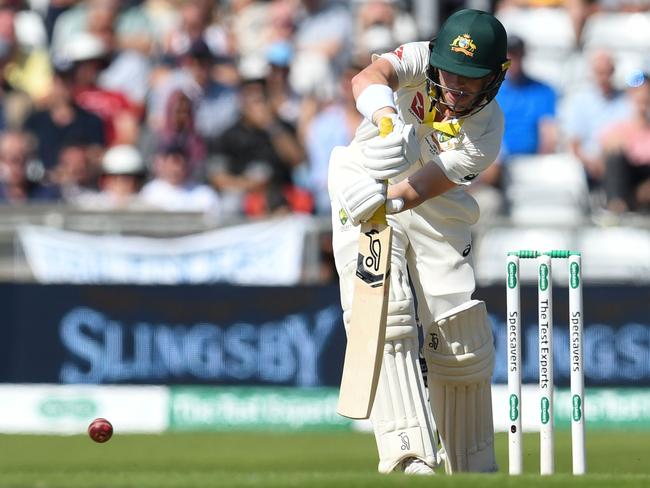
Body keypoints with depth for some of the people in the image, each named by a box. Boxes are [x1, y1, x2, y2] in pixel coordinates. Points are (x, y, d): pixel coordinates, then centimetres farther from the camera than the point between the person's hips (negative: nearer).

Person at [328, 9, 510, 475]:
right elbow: (369, 78, -41)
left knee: (464, 342, -4)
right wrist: (386, 120, -62)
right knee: (385, 318, -20)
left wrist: (391, 200, -53)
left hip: (435, 210, 1)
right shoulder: (420, 61, -19)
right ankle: (409, 457, -31)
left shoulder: (487, 130, -19)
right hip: (365, 187, -1)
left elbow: (428, 184, -32)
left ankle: (473, 468, 15)